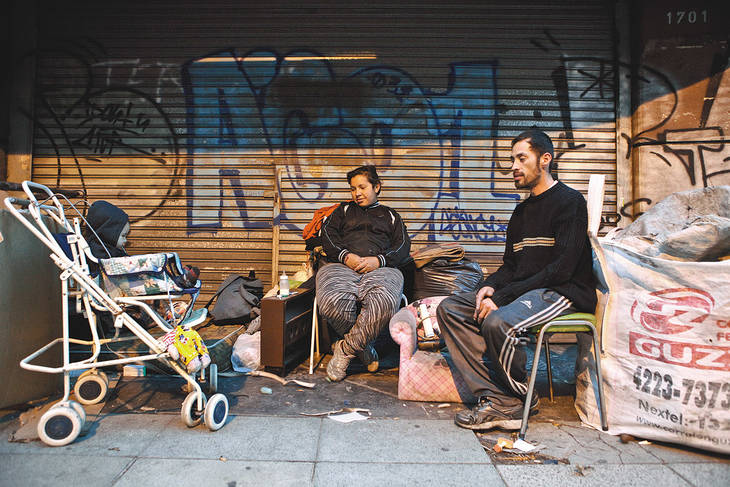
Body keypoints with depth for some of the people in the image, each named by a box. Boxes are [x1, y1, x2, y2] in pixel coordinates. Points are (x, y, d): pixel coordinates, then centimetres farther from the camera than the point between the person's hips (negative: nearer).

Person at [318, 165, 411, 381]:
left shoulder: (390, 215, 29)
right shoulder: (344, 210, 31)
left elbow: (403, 246, 14)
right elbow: (328, 234, 14)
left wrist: (379, 260, -7)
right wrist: (345, 255, -7)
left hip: (380, 268, 0)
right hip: (341, 265, 1)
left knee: (384, 302, -39)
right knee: (332, 303, -36)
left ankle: (346, 348, -19)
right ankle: (364, 346, -11)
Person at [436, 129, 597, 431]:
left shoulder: (570, 201, -5)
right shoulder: (522, 210, 21)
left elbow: (562, 269, -16)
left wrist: (501, 297, -20)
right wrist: (489, 287, -4)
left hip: (563, 293, -8)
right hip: (523, 291, 9)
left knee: (498, 322, -36)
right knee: (449, 307, -9)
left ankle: (522, 399, -6)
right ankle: (497, 400, -17)